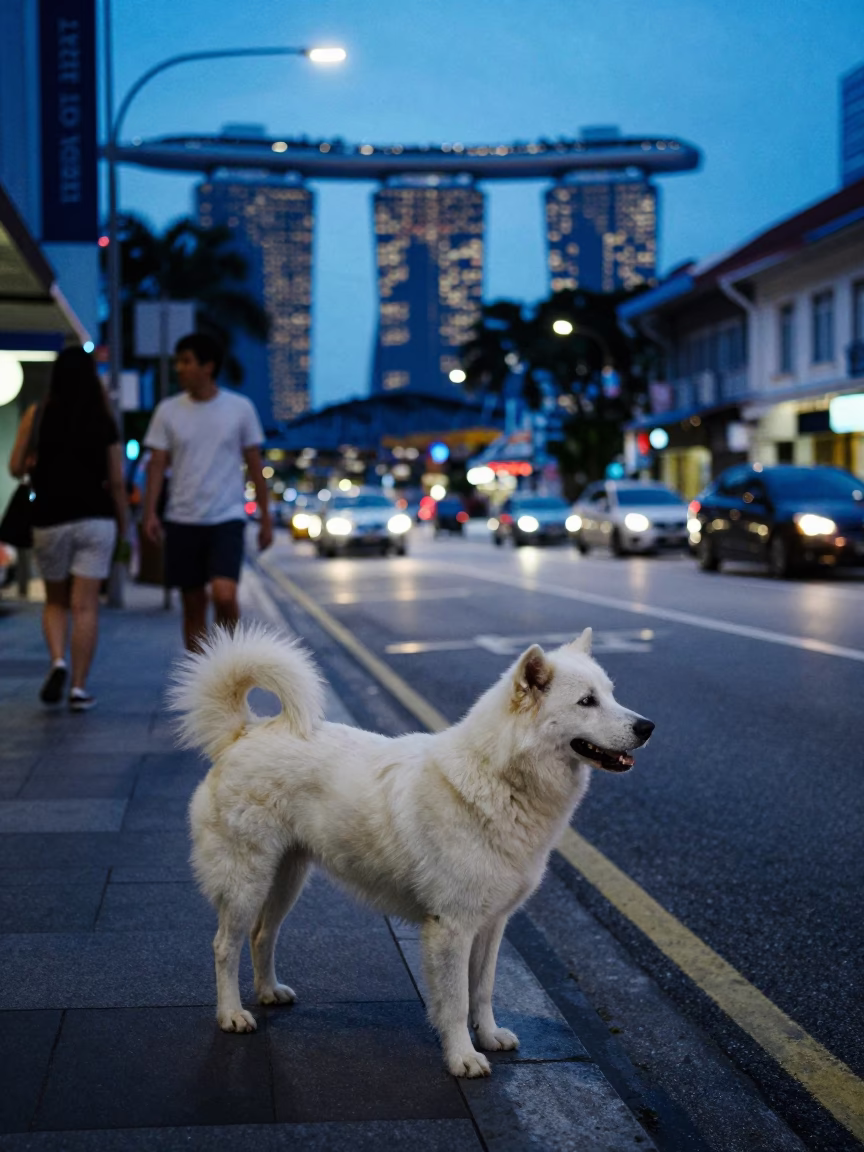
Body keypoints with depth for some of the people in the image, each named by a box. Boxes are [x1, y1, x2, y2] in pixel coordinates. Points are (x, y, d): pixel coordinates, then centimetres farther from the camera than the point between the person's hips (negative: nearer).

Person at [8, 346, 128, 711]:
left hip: (50, 520, 0)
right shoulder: (104, 422, 0)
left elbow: (15, 467, 1)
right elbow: (116, 480, 1)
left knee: (55, 602, 16)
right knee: (85, 606, 2)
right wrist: (122, 522, 14)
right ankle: (79, 687, 0)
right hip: (95, 519, 0)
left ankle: (57, 661, -8)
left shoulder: (37, 415, -1)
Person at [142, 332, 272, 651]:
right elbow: (157, 464, 3)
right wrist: (150, 512, -10)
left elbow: (254, 466, 6)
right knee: (193, 605, 6)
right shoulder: (168, 410, 4)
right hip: (182, 520, 2)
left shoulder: (240, 408, 1)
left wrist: (265, 518, 5)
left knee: (224, 596, -18)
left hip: (227, 518, -2)